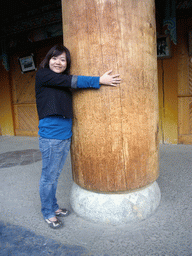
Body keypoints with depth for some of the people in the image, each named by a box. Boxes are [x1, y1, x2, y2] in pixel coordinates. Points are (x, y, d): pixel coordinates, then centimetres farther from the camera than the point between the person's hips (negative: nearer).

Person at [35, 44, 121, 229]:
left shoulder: (63, 82, 16)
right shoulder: (42, 75, -7)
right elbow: (72, 81, -14)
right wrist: (99, 80, -15)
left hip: (65, 135, 7)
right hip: (51, 136, -7)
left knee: (56, 174, 18)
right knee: (49, 176, 5)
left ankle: (54, 207, 34)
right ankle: (48, 213, 23)